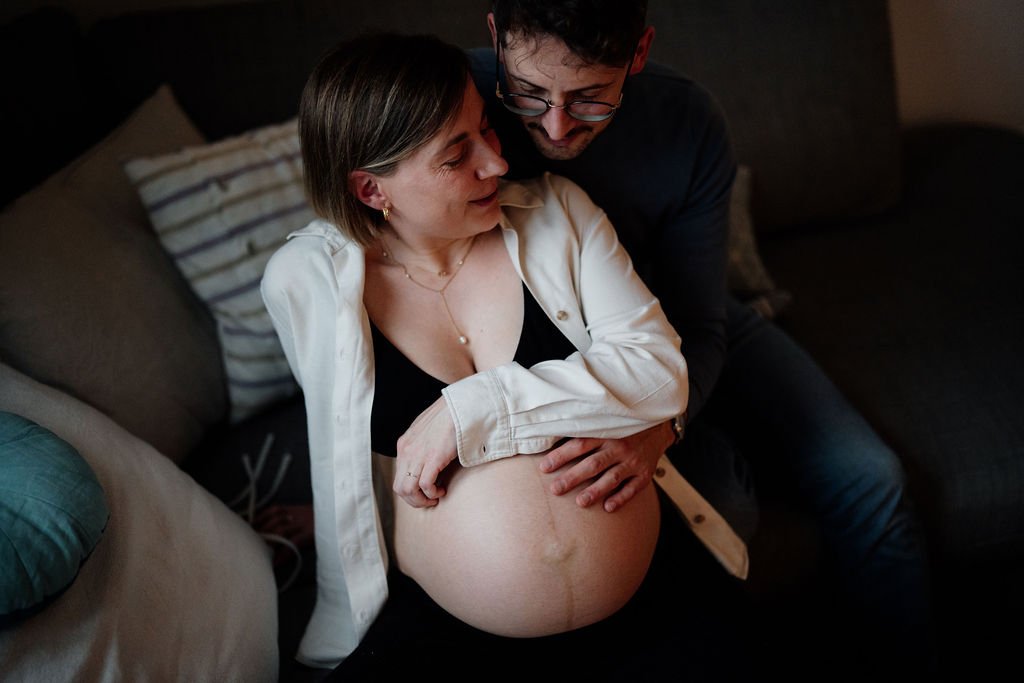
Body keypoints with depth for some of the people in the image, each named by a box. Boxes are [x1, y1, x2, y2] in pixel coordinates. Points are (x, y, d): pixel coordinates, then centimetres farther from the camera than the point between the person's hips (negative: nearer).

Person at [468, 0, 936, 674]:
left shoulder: (689, 123, -22)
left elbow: (697, 324, -18)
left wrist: (656, 422, -39)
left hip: (687, 340, 3)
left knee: (867, 478, -5)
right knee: (722, 506, -25)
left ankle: (902, 656, 19)